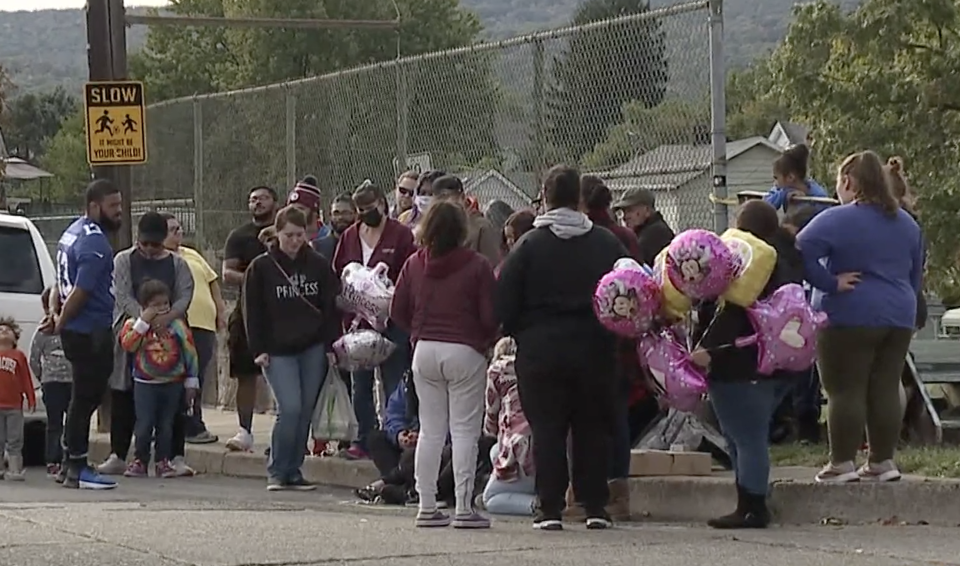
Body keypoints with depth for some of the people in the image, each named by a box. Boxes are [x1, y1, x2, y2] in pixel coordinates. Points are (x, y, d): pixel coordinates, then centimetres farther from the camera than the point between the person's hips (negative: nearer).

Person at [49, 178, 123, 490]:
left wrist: (57, 316, 21)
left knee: (84, 397, 16)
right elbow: (80, 292, -22)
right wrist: (60, 321, -10)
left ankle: (71, 464, 21)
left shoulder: (74, 231, 13)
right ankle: (77, 470, -2)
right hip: (91, 332, -10)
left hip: (75, 331, 10)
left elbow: (63, 281, 20)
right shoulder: (95, 244, -19)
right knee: (86, 398, -5)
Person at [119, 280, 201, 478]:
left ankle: (163, 462, 12)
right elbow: (127, 344, -21)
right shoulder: (134, 324, -2)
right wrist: (143, 322, -21)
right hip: (145, 384, -2)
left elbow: (190, 353, 4)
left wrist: (191, 382, 4)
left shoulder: (177, 325, 1)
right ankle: (139, 461, 4)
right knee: (145, 424, -6)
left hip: (173, 384, 2)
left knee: (166, 425, 6)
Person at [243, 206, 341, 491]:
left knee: (306, 411, 3)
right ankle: (277, 471, -1)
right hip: (278, 351, -3)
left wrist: (331, 345, 1)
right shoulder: (261, 268, -1)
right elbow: (253, 312, 1)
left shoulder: (319, 265, 5)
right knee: (290, 408, -14)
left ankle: (293, 471, 13)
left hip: (313, 350, 3)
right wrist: (258, 350, -6)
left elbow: (331, 307, 7)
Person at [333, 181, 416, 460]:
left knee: (393, 384, -2)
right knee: (361, 384, 9)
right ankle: (363, 439, 15)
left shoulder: (401, 235, -4)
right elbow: (337, 275, 14)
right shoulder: (350, 236, 11)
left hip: (392, 323, -5)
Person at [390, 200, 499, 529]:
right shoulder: (477, 267, -9)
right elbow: (490, 316, -10)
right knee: (464, 431, 0)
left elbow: (397, 311, 5)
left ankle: (427, 507, 10)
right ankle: (464, 508, -3)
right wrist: (486, 341, 10)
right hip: (465, 352, -4)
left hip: (424, 352, 4)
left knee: (430, 431, 10)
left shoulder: (414, 265, 3)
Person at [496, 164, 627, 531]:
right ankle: (595, 506, 8)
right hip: (595, 349, 2)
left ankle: (550, 508, 0)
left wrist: (519, 334, 8)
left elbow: (505, 302, -7)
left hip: (541, 349, -2)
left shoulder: (529, 245, -7)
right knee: (593, 428, 9)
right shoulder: (607, 244, 0)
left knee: (547, 429, 3)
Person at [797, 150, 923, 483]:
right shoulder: (907, 224, 13)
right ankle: (883, 462, 13)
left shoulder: (837, 220, -10)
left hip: (851, 318, -6)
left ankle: (843, 464, -1)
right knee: (886, 390, 9)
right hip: (900, 318, 6)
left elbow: (800, 252, -23)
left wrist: (830, 283, -15)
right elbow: (916, 274, 21)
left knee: (845, 391, -2)